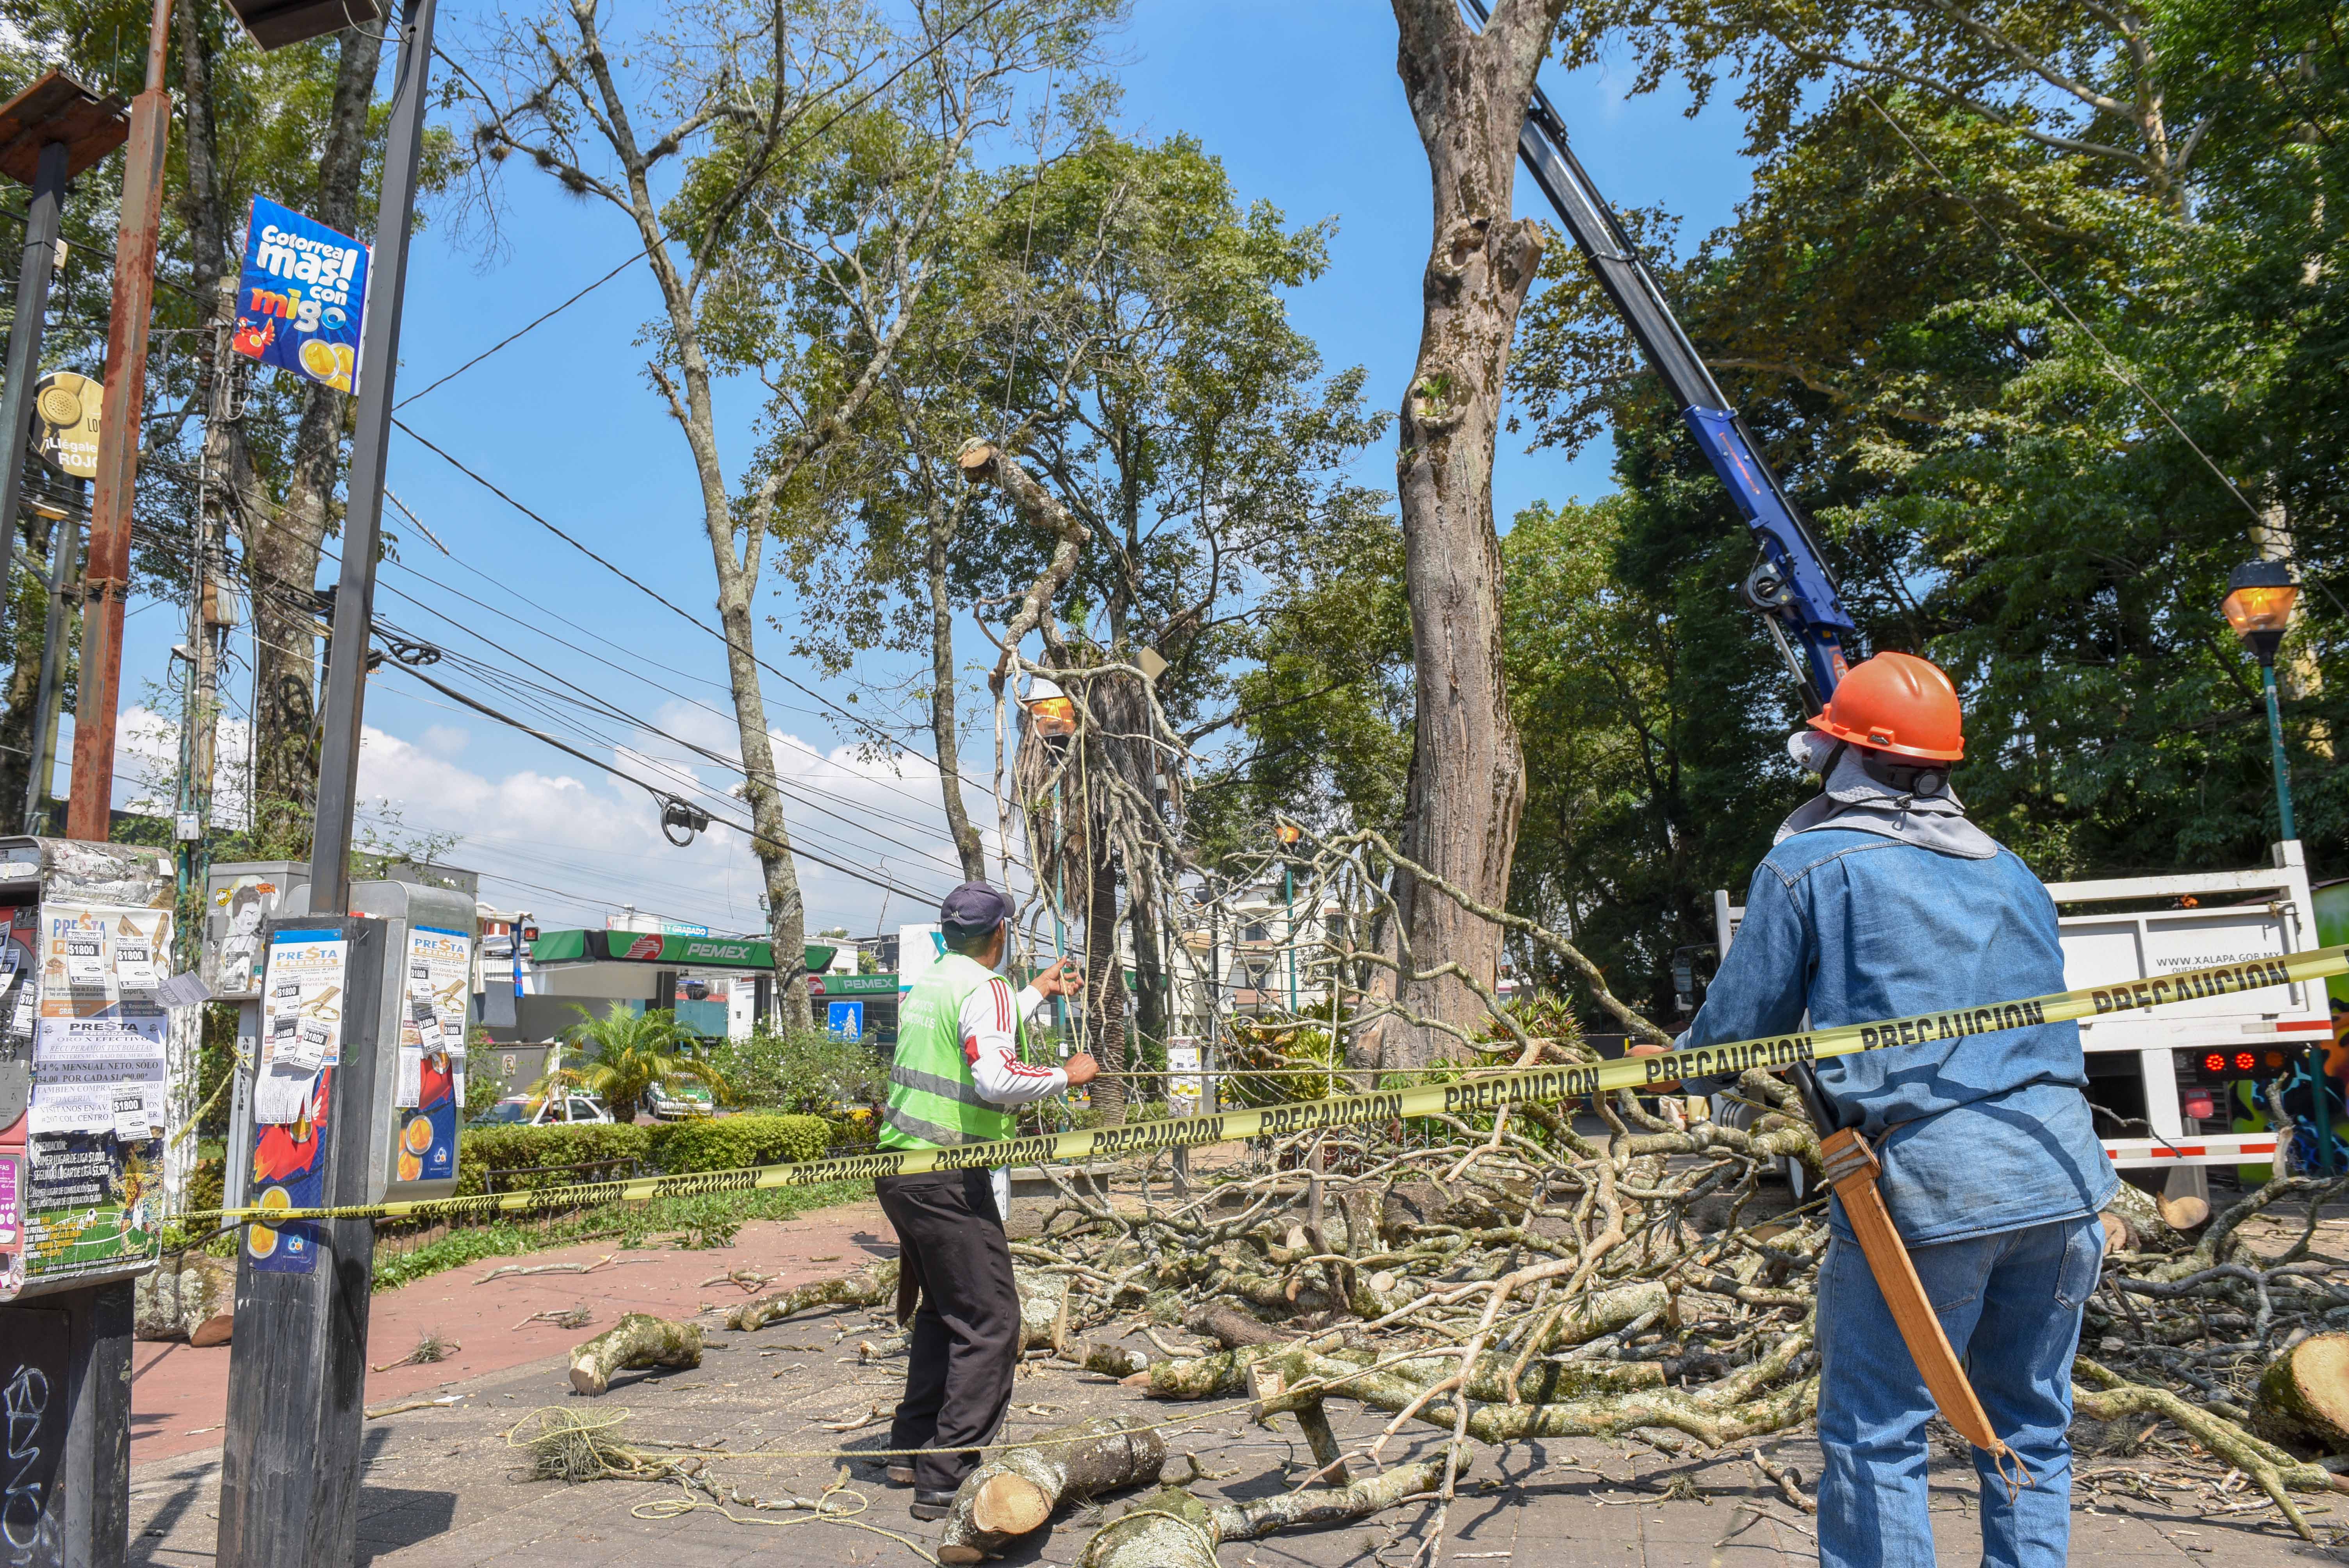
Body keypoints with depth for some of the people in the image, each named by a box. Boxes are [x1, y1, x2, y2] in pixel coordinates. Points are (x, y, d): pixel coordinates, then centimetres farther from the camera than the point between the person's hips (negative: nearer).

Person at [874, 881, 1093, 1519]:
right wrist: (1067, 1076, -11)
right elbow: (996, 1079, -26)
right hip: (950, 1181, -9)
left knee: (943, 1310, 22)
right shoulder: (984, 988, -12)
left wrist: (1038, 992, 40)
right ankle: (945, 1479, -5)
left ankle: (912, 1447, 29)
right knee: (990, 1324, -4)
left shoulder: (927, 984, 14)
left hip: (901, 1171, 9)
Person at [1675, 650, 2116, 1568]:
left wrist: (1681, 1062, 22)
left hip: (1924, 1186, -6)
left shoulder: (1807, 865, -2)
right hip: (2061, 1179, 6)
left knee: (1875, 1437, 3)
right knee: (2030, 1429, 18)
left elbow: (1743, 1023, 1)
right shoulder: (2011, 874, 16)